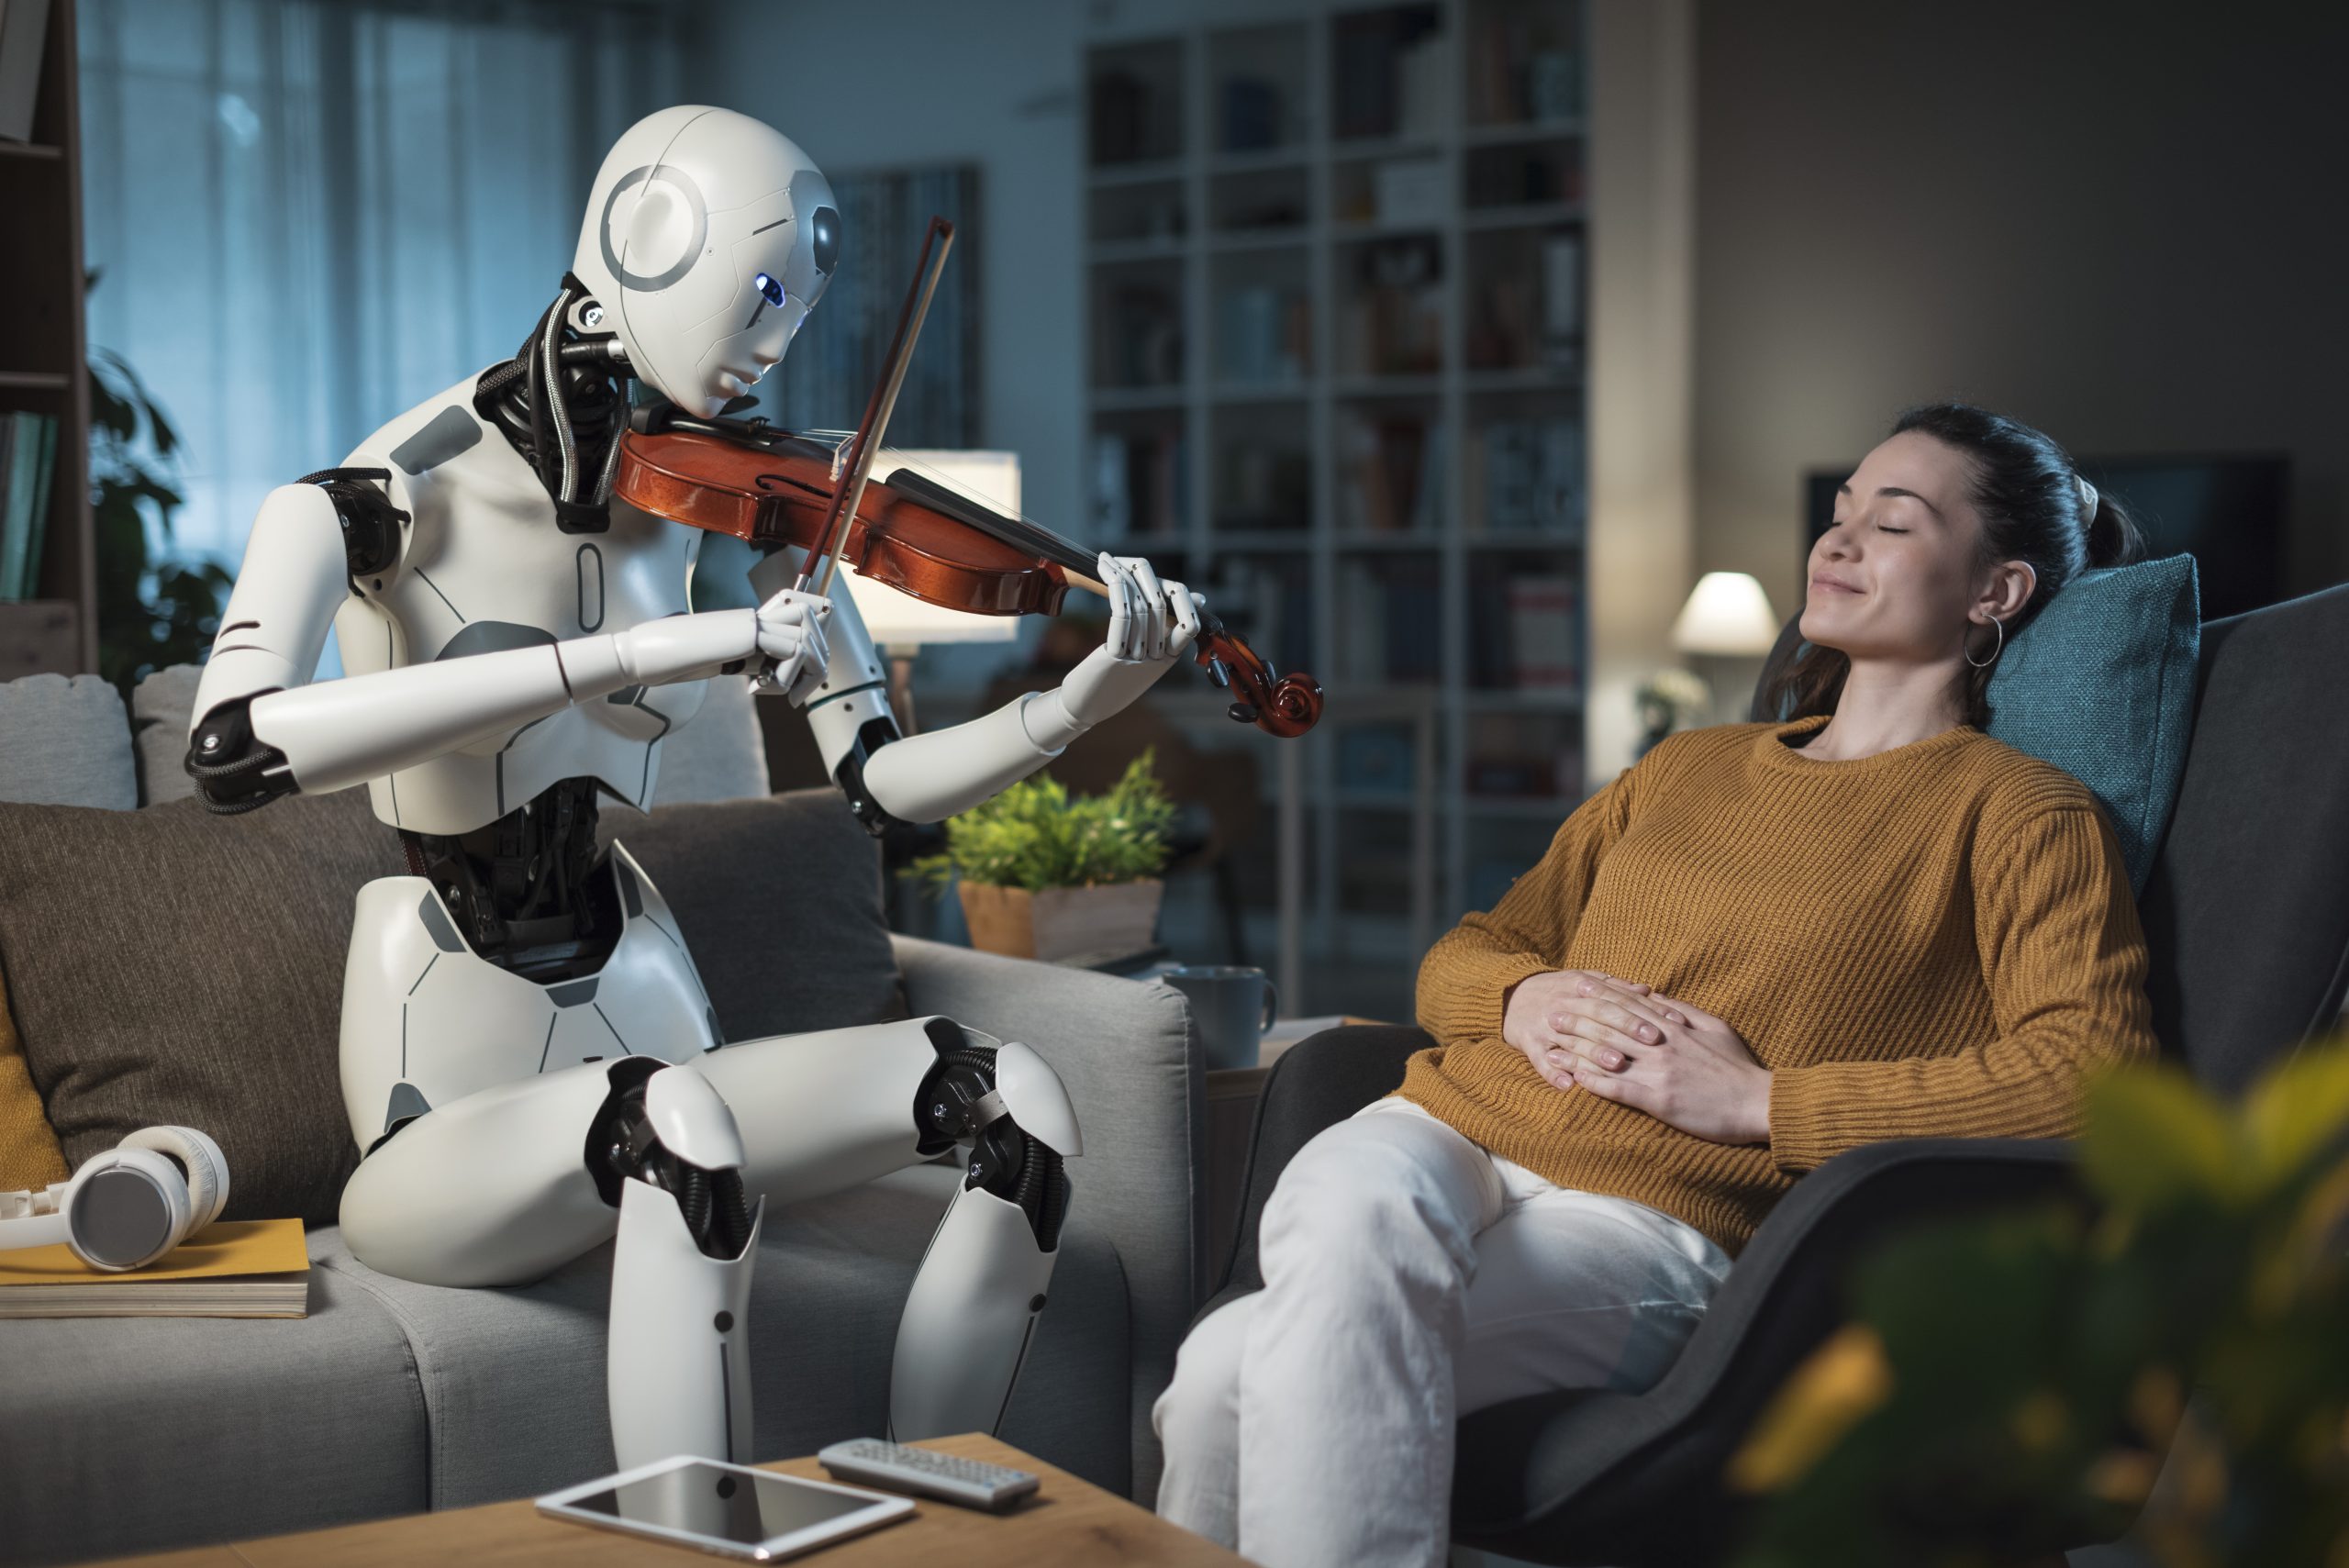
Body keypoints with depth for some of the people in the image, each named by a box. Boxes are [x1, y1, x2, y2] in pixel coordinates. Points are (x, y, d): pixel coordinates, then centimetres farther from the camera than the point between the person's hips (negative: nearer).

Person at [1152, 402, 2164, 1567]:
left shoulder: (2019, 815, 9)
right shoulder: (1685, 767, 28)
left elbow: (2099, 1075, -9)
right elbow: (1463, 953, 30)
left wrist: (1757, 1099, -12)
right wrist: (1526, 998, 2)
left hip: (1653, 1219, -5)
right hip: (1445, 1133, 5)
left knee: (1236, 1371, -32)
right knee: (1353, 1215, -36)